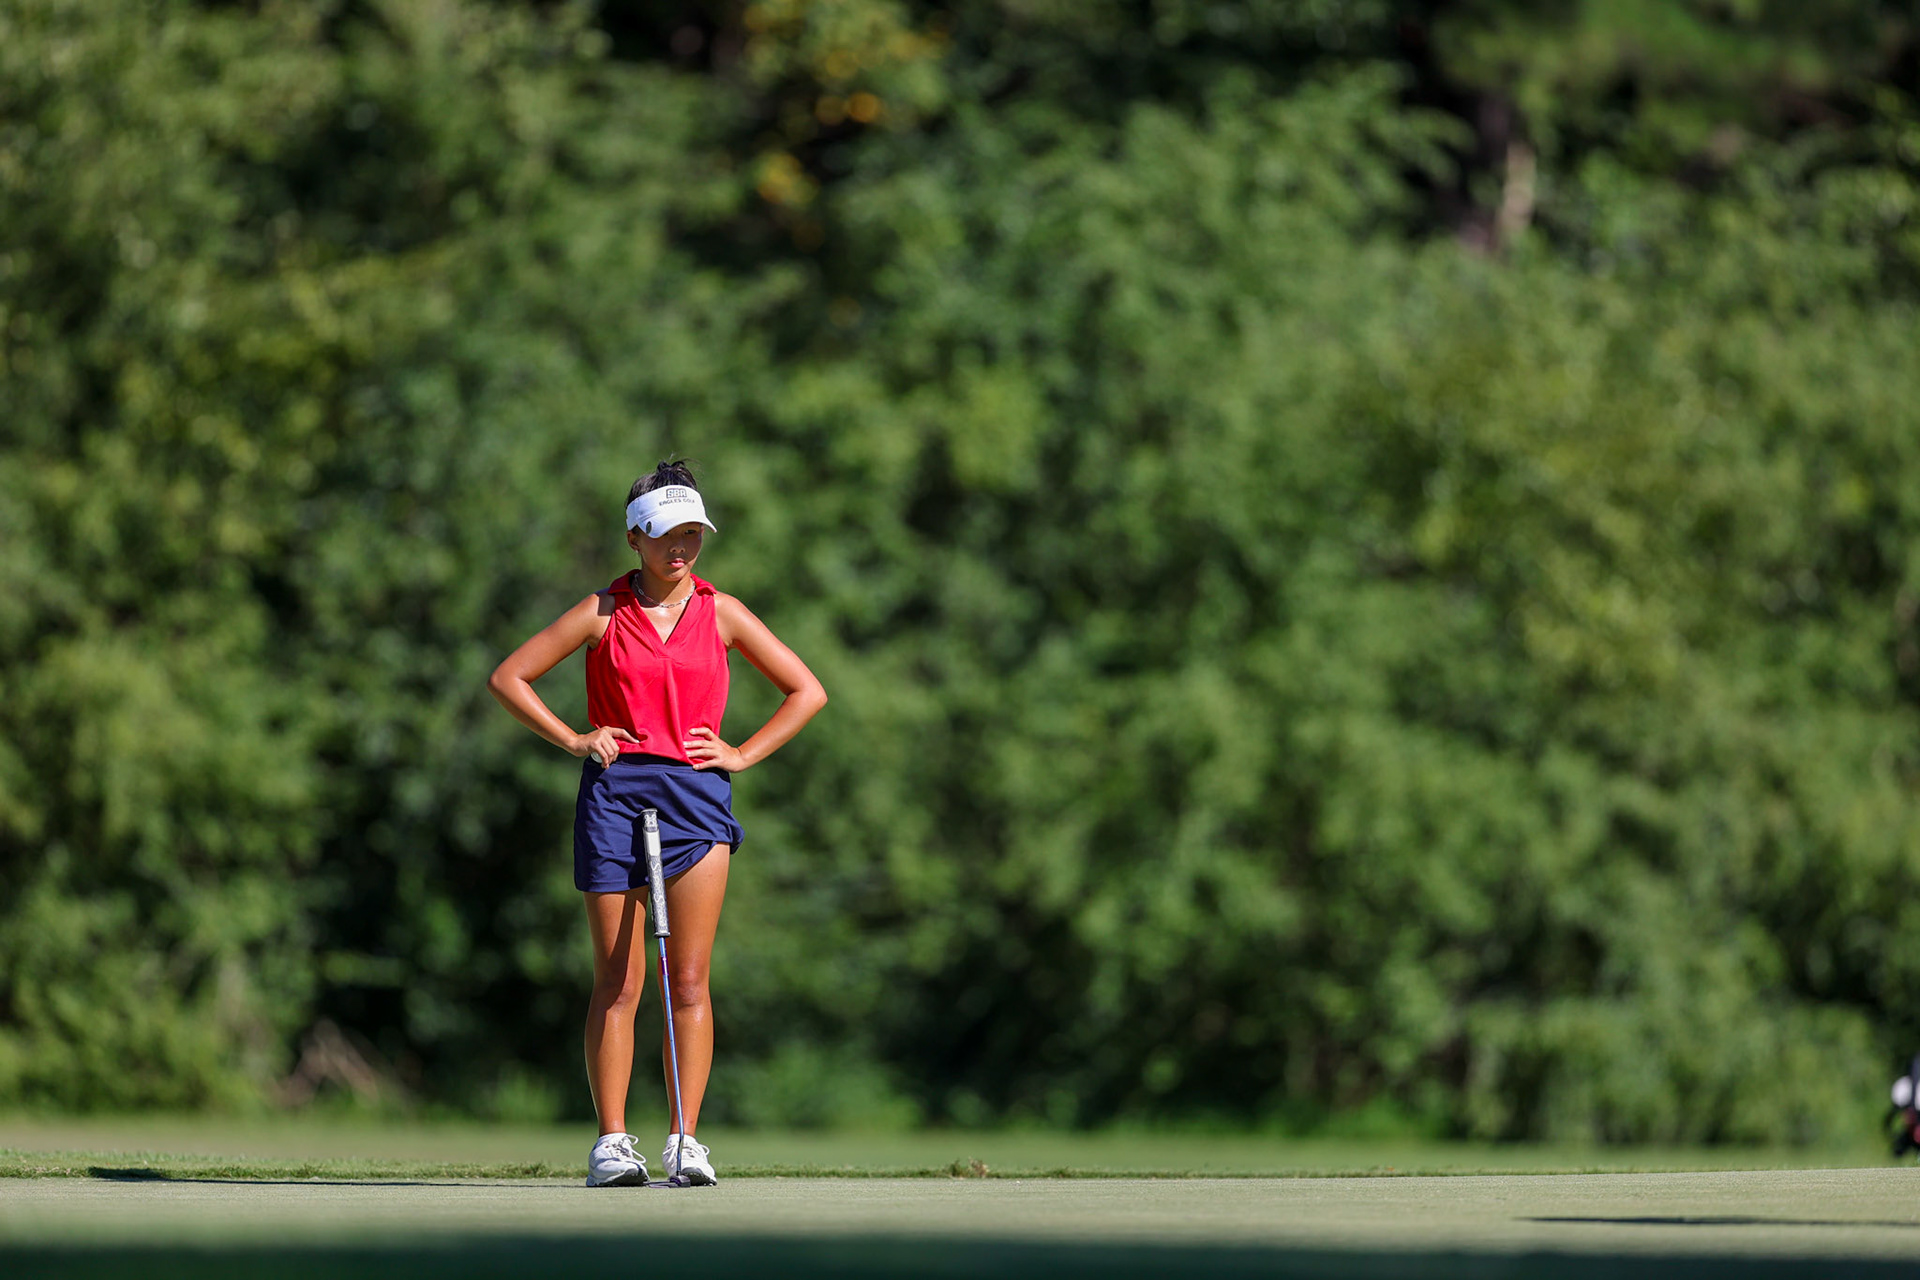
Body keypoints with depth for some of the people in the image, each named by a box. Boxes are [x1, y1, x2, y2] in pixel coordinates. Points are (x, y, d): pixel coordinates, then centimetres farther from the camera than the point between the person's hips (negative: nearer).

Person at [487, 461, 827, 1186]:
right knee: (618, 983, -2)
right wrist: (573, 742, -1)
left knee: (689, 981, -4)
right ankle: (612, 1142, 0)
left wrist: (742, 755, 3)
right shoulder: (602, 613, 4)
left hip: (696, 797, 1)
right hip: (615, 791, -1)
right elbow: (508, 678, 8)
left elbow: (807, 692, 13)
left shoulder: (721, 613, 8)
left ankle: (686, 1142, -4)